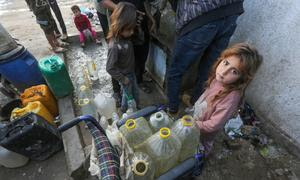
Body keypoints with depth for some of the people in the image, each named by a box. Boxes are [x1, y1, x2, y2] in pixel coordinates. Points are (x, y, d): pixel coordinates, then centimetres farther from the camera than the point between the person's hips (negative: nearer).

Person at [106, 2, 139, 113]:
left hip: (131, 72, 8)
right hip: (125, 76, -7)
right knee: (127, 96, 17)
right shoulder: (114, 46, -35)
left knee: (135, 93, 26)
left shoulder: (126, 37, -11)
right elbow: (110, 68, -29)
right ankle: (125, 112, 47)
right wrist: (123, 79, -22)